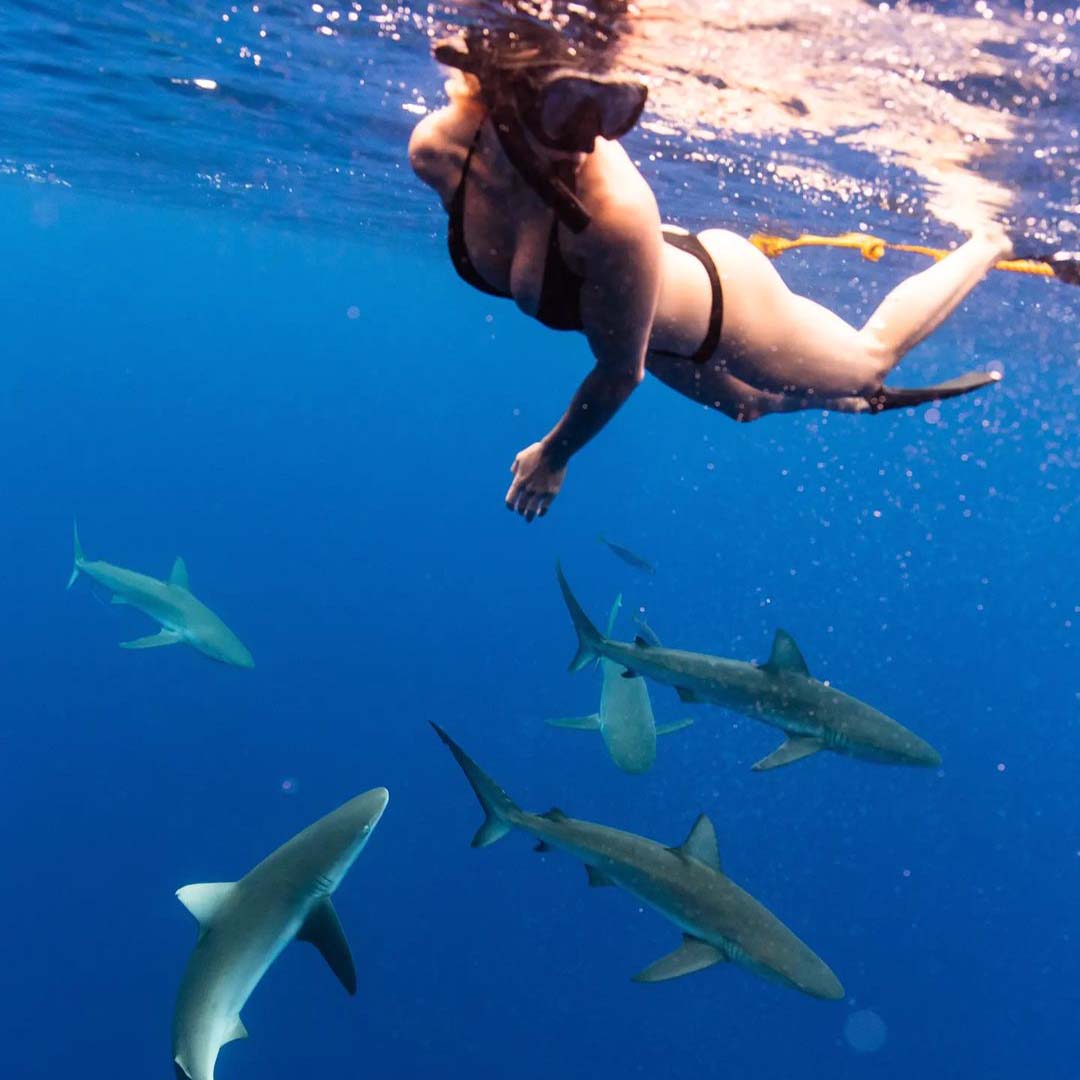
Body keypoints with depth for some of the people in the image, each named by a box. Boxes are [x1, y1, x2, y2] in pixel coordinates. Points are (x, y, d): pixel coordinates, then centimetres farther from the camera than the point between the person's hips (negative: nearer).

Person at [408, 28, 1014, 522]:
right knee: (748, 406, 35)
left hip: (724, 301, -5)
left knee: (871, 357, 26)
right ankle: (859, 404, 62)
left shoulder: (616, 210, -45)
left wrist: (554, 456, -16)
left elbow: (621, 372, -30)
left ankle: (990, 244, 49)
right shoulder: (436, 148, -27)